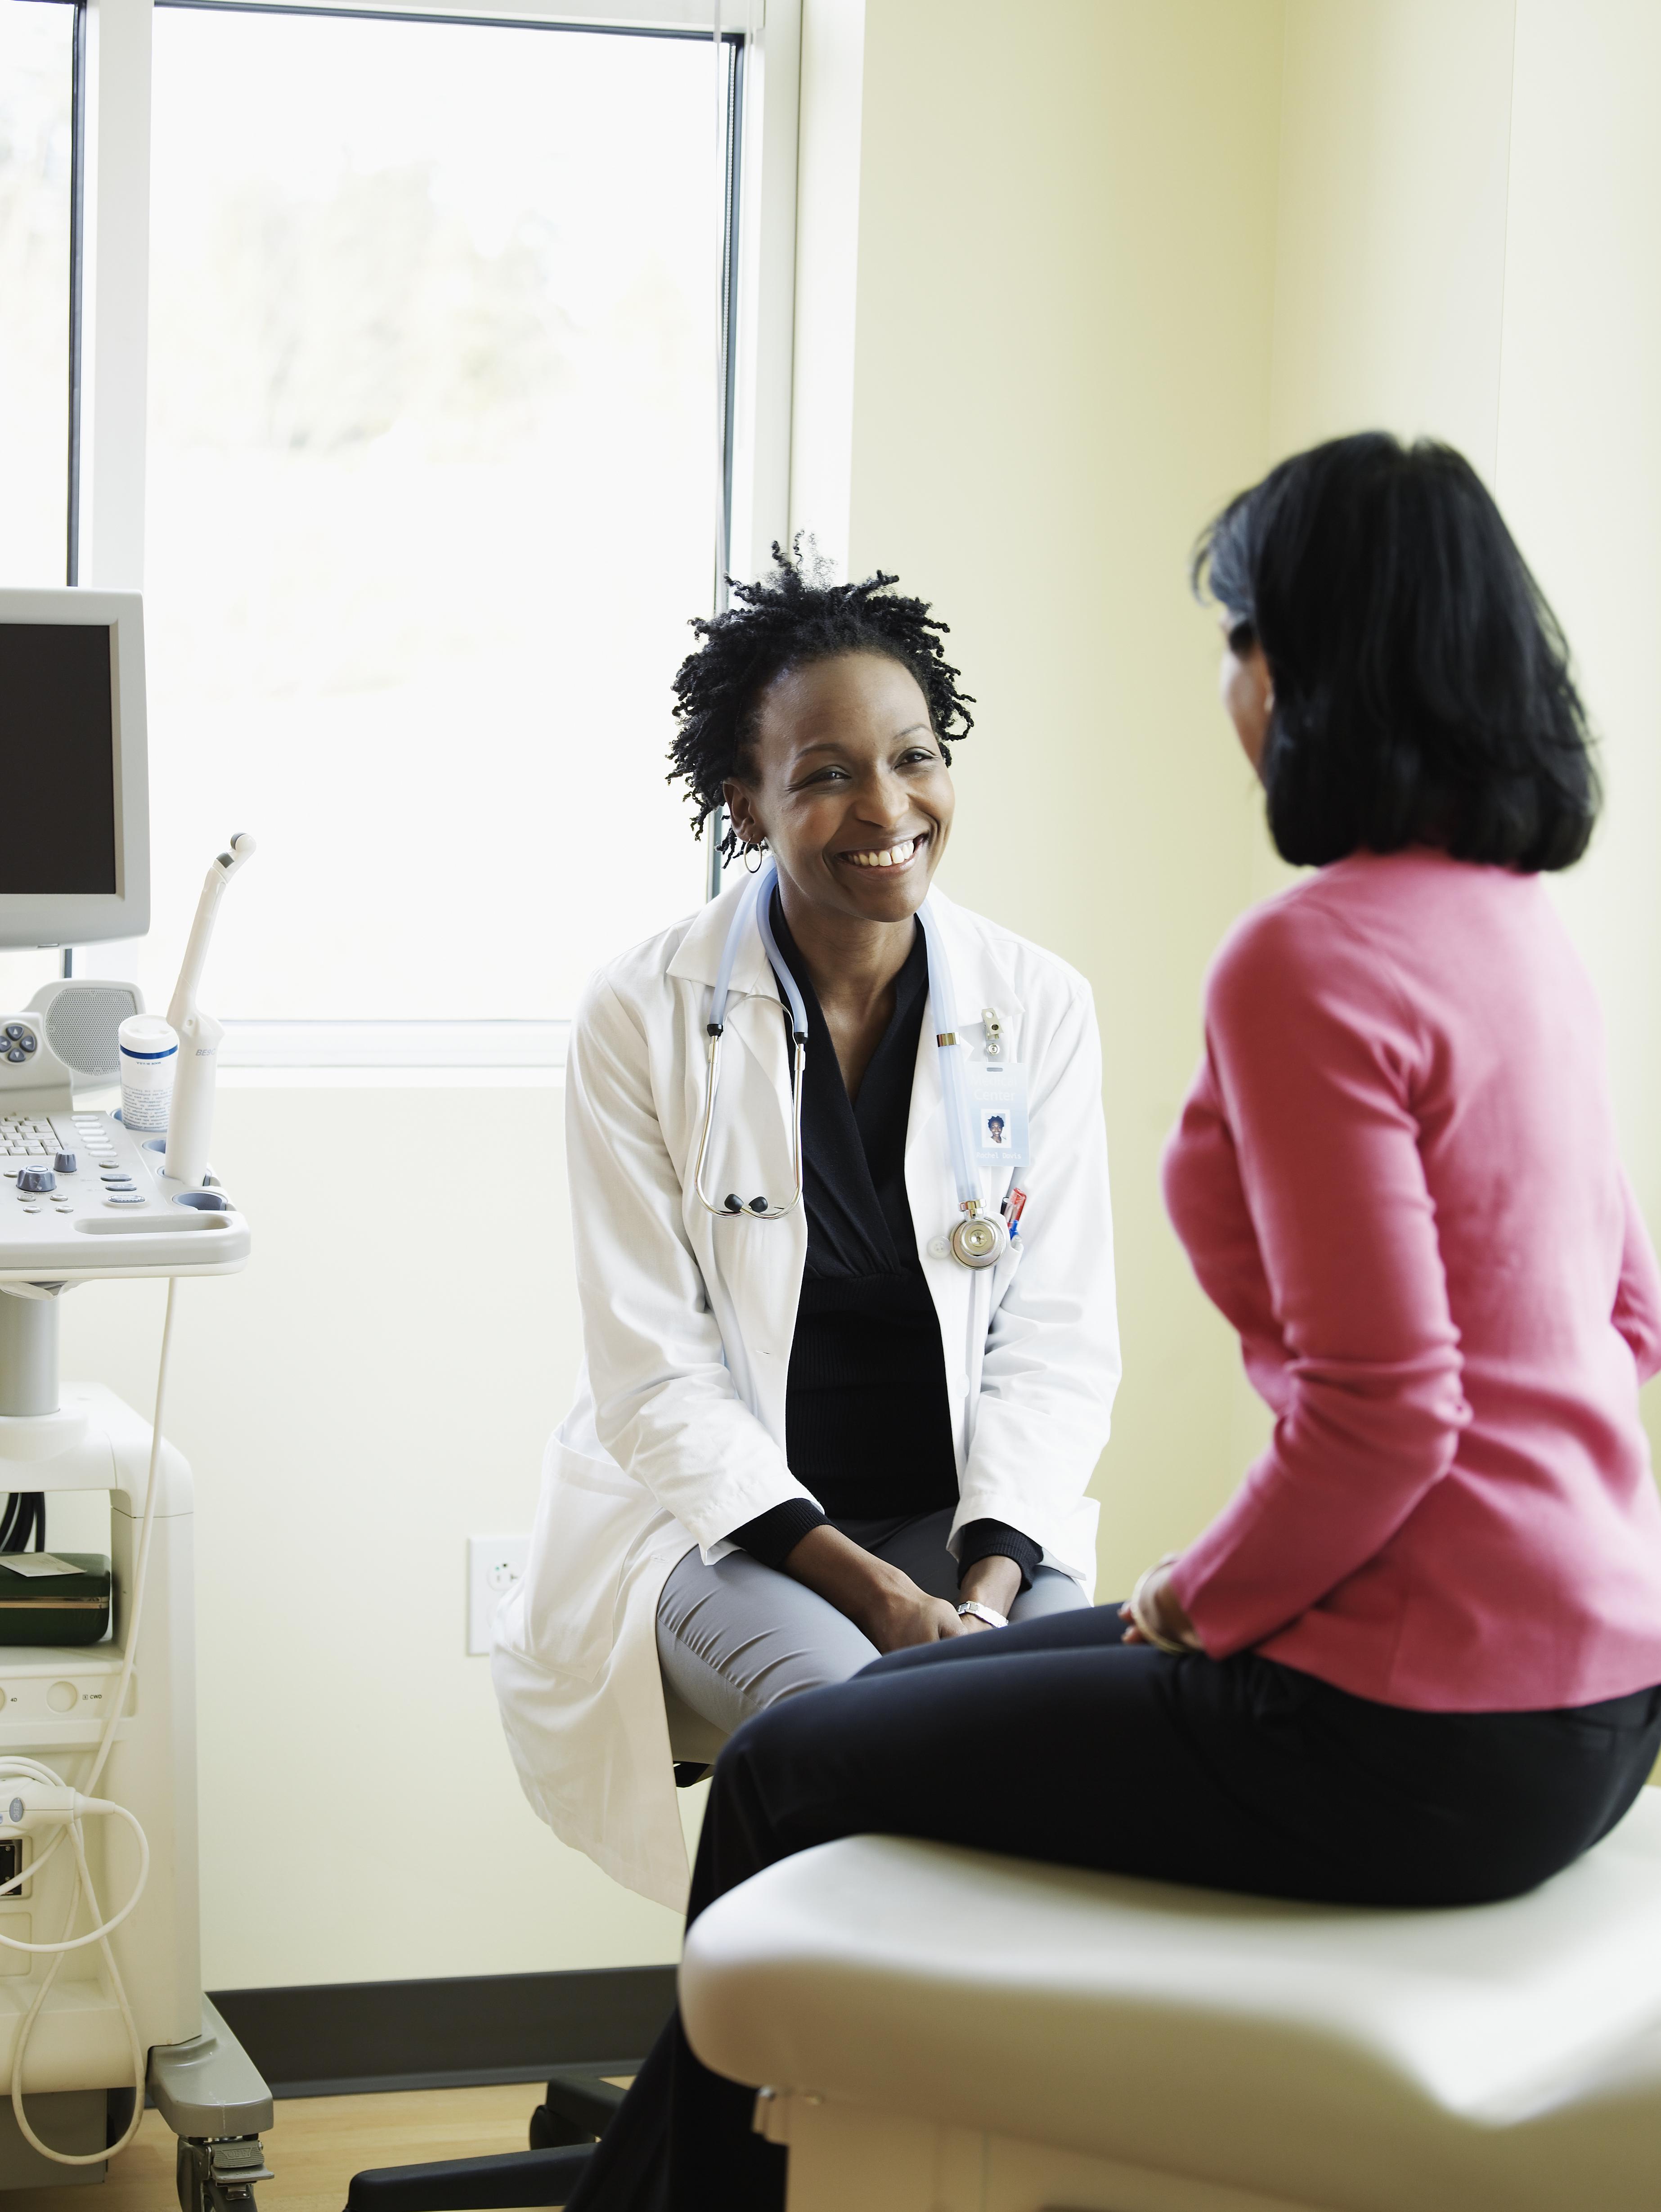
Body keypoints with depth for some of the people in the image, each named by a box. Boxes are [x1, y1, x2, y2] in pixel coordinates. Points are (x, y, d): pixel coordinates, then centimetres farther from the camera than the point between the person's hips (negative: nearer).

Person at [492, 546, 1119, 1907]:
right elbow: (656, 1374, -7)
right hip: (718, 1514, -2)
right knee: (838, 1697, -33)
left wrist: (985, 1587, -16)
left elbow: (1058, 1338, 1)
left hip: (969, 1511, 2)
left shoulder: (1038, 1007, 2)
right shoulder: (645, 1018, -5)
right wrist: (866, 1587, -19)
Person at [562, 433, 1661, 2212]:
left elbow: (1383, 1411, -23)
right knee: (914, 1697, 23)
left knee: (788, 1772, 6)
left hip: (1416, 1734, -9)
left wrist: (1197, 1603, -5)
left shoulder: (1307, 962, -18)